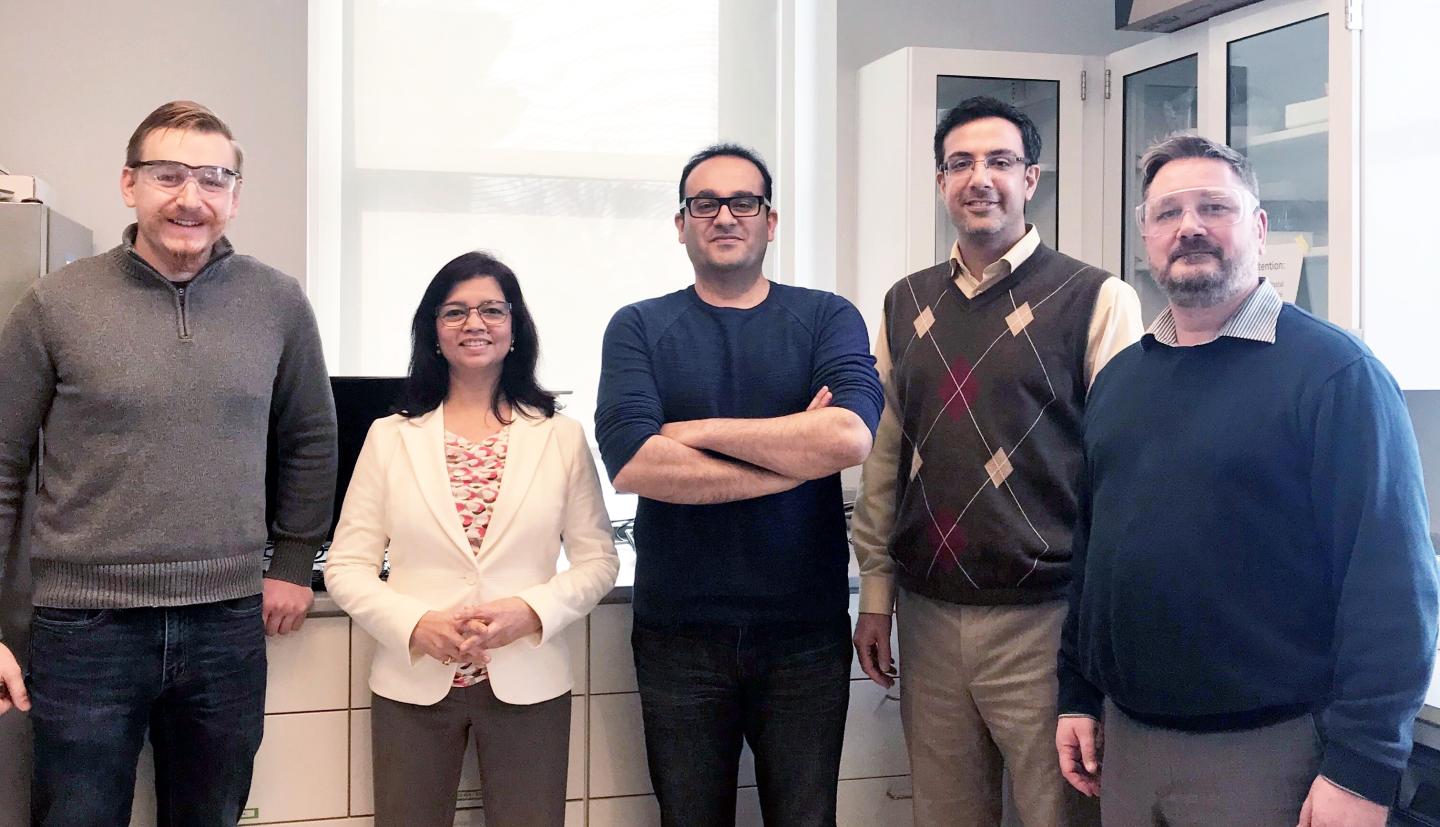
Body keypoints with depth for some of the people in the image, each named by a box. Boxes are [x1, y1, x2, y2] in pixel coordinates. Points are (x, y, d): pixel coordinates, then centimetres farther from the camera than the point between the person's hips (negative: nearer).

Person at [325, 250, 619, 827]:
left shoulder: (562, 438, 4)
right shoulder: (390, 438, 5)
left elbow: (598, 561, 3)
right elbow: (346, 568, 2)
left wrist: (531, 611, -14)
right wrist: (416, 623, -14)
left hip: (529, 686, 0)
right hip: (414, 684, 1)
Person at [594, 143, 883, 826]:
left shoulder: (827, 318, 2)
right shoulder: (639, 328, 1)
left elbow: (850, 436, -18)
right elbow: (630, 463, -16)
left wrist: (698, 429, -14)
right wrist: (793, 459, -14)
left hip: (806, 631, 0)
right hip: (680, 633, 0)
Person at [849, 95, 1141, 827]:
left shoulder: (1095, 300, -6)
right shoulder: (907, 304, 9)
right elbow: (883, 456, 12)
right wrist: (875, 593, 11)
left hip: (1044, 615, -4)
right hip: (928, 614, 5)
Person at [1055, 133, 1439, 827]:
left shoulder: (1334, 372, -11)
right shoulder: (1118, 379, 9)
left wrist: (1362, 768, -17)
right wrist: (1077, 695, 11)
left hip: (1265, 751, -5)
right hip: (1124, 737, 6)